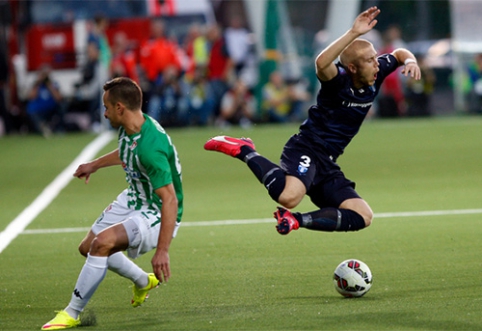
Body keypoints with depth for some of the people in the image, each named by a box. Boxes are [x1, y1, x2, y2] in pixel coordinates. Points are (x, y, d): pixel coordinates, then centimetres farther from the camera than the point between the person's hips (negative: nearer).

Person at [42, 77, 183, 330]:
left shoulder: (151, 148, -35)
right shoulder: (128, 129, -7)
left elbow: (170, 200, -35)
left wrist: (162, 251, -37)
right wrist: (95, 165, 33)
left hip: (156, 214, -10)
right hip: (134, 199, 10)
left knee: (102, 243, -31)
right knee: (88, 248, 20)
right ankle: (143, 282, 44)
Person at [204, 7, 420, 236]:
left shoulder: (377, 72, 4)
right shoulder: (339, 80, -18)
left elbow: (399, 54, 24)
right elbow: (322, 62, -42)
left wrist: (409, 60, 0)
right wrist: (354, 33, -45)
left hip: (327, 165, 8)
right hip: (305, 150, -8)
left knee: (363, 217, 4)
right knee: (289, 197, -38)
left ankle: (296, 221, 3)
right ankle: (244, 150, -13)